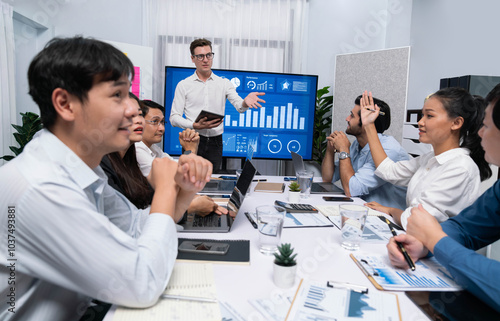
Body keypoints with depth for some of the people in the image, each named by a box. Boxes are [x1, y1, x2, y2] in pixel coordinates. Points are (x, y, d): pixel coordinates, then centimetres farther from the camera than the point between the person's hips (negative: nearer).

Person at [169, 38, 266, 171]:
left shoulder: (224, 83, 8)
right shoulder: (183, 85, 5)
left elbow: (238, 105, -8)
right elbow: (174, 118, 1)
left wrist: (245, 102, -33)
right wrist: (196, 126, -15)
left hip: (215, 141, 1)